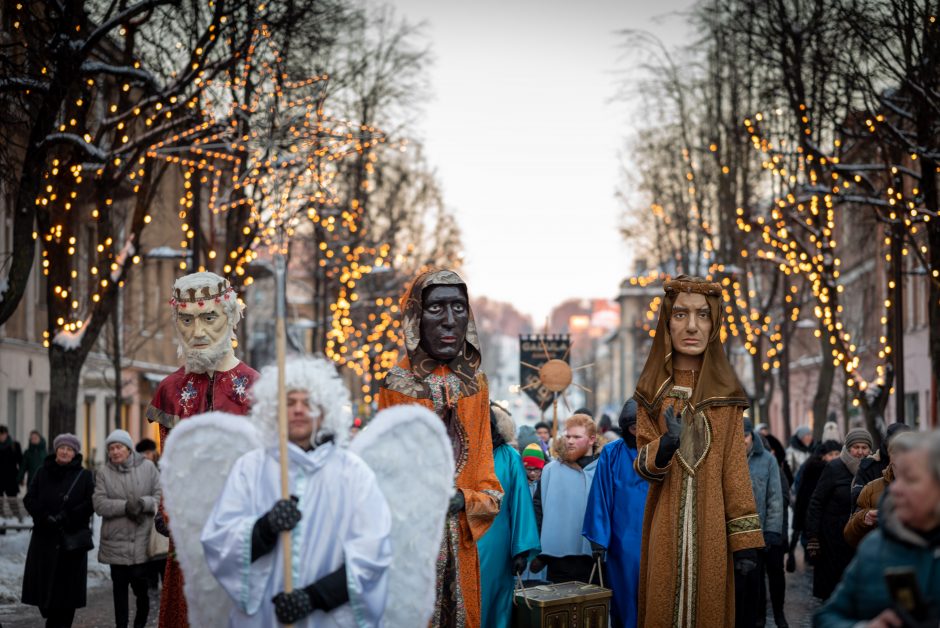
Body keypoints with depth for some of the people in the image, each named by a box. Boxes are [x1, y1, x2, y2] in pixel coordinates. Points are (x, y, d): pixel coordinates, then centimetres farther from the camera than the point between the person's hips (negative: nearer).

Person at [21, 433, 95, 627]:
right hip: (44, 537, 2)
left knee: (66, 585, -5)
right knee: (44, 581, 2)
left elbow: (90, 504, -7)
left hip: (72, 538, -2)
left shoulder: (84, 476, 3)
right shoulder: (43, 473, 10)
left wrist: (65, 517, -16)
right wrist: (45, 517, -11)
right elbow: (29, 499, 5)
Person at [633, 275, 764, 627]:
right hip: (667, 525, 0)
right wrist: (664, 448, -22)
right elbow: (642, 465, 1)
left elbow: (735, 466, 0)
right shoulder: (653, 389, 4)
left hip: (710, 523, 0)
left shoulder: (726, 390, 4)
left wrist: (744, 538, -6)